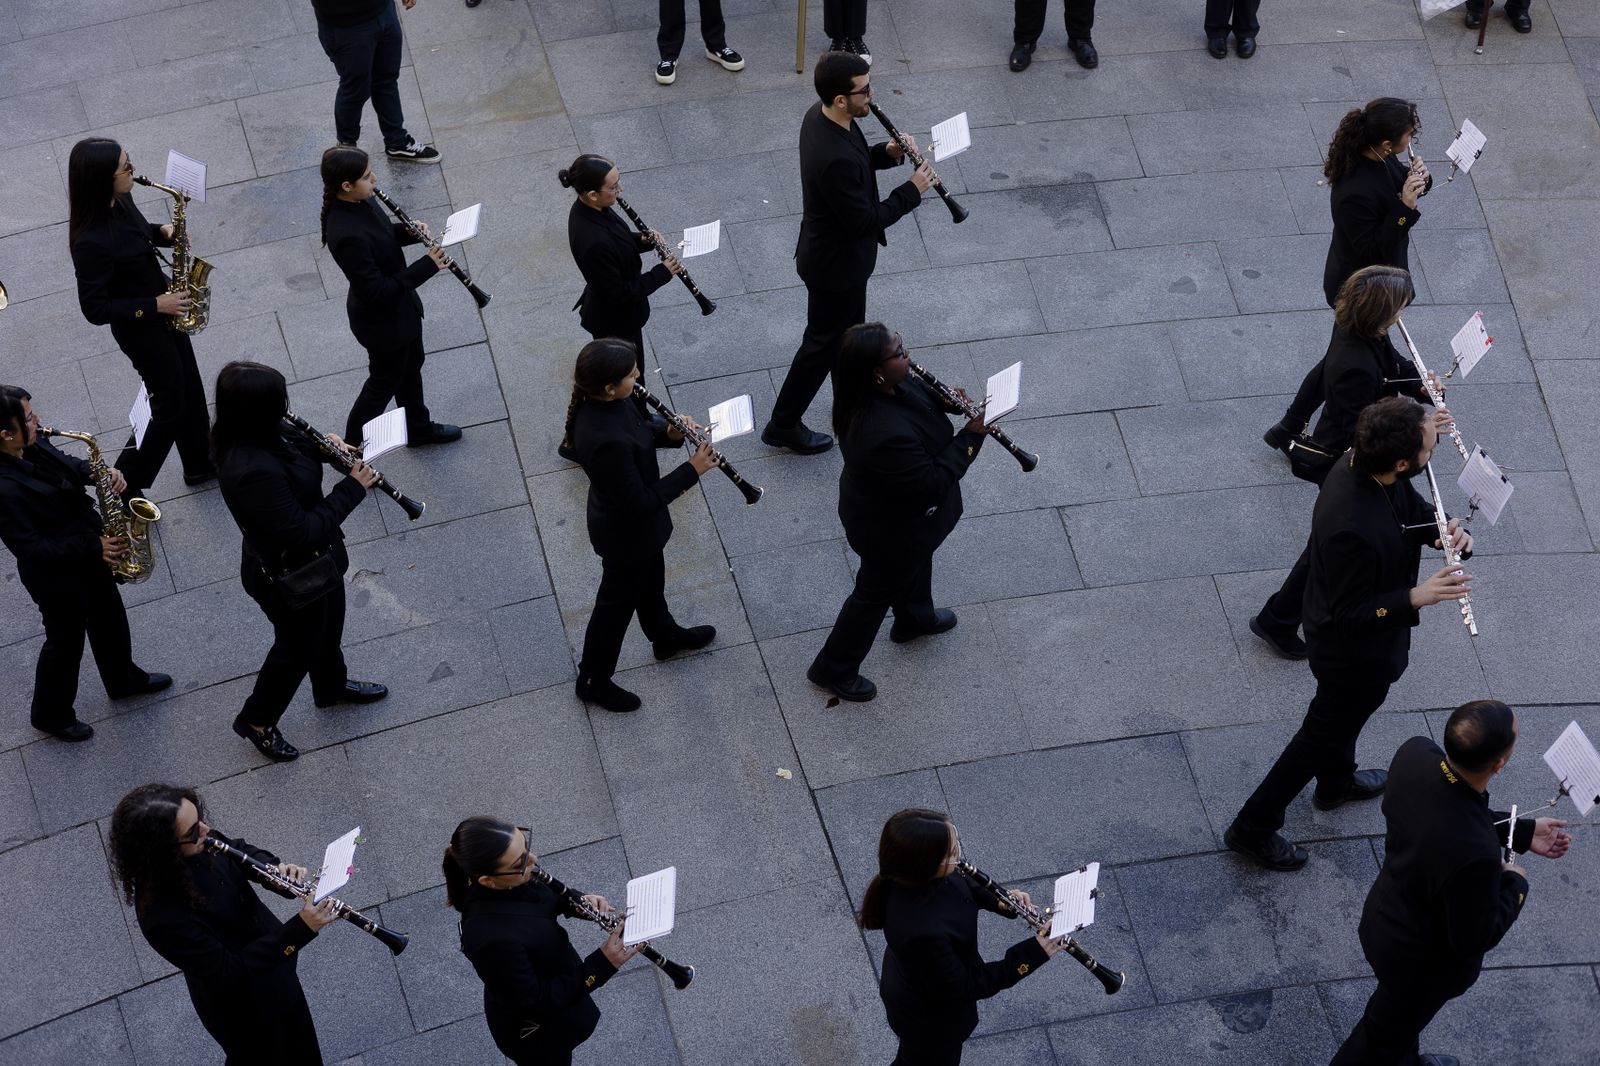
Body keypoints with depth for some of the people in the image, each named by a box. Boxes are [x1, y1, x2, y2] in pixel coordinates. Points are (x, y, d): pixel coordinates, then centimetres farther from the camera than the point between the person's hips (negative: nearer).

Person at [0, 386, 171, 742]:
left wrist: (96, 473, -12)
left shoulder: (31, 445, -13)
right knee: (66, 642, 16)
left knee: (109, 620, 28)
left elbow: (64, 466, 8)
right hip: (57, 575, -8)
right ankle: (51, 714, 43)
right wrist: (93, 548, -26)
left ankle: (123, 680, 56)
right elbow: (31, 549, -30)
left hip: (89, 552, 8)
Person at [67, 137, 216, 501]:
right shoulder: (91, 241, -35)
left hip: (165, 313, 8)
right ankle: (124, 486, 25)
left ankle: (201, 464, 44)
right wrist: (155, 305, -26)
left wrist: (164, 232, -7)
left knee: (191, 391, 23)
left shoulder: (119, 201, -10)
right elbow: (95, 309, -27)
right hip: (140, 328, -8)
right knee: (170, 408, 7)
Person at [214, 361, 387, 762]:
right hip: (289, 578, -9)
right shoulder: (253, 473, -42)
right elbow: (303, 533, -34)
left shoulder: (248, 438, -14)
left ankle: (332, 687, 61)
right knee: (298, 647, 18)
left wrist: (321, 447, -7)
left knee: (328, 627, 32)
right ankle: (257, 720, 43)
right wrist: (352, 489, -27)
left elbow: (286, 447, 12)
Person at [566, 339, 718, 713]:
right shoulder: (607, 441, -43)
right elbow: (640, 503, -31)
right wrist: (691, 470, -26)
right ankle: (593, 680, 39)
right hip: (626, 532, -8)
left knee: (650, 579, 33)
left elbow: (635, 432, 6)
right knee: (618, 601, 16)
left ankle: (665, 636, 61)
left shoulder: (601, 402, -17)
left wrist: (668, 433, -11)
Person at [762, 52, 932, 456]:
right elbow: (863, 220, -29)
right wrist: (913, 189, -19)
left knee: (849, 332, 28)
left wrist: (887, 153, -7)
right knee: (824, 343, 10)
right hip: (837, 264, -9)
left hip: (834, 251, 9)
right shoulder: (834, 158, -39)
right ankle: (783, 425, 26)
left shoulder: (820, 116, -9)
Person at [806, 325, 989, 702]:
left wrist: (946, 399, -14)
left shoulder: (886, 387, -20)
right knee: (876, 592, 17)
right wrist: (972, 436, -27)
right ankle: (833, 669, 40)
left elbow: (916, 389, 6)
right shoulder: (883, 433, -46)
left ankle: (914, 618, 66)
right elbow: (933, 481, -33)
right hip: (889, 528, -9)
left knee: (917, 561, 35)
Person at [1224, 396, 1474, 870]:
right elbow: (1349, 614, -30)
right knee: (1325, 733, 14)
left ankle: (1336, 782, 63)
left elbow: (1415, 511, 1)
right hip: (1355, 649, -9)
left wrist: (1449, 532, -19)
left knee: (1346, 711, 34)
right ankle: (1254, 827, 33)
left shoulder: (1364, 464, -18)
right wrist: (1415, 597, -37)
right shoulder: (1351, 527, -43)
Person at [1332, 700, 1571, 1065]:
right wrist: (1515, 883, -11)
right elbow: (1476, 938, -27)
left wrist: (1522, 833, -1)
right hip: (1422, 962, -7)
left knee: (1398, 1002, 37)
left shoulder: (1415, 753, -26)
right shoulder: (1474, 856, -46)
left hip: (1383, 915, 7)